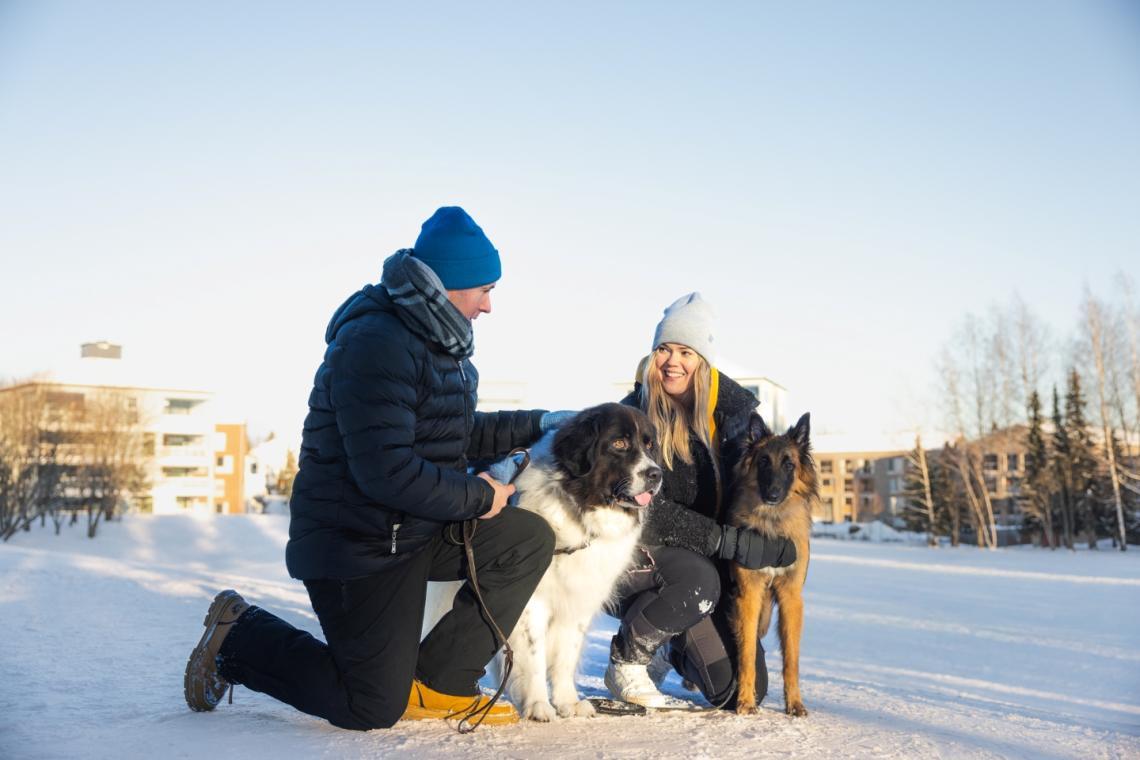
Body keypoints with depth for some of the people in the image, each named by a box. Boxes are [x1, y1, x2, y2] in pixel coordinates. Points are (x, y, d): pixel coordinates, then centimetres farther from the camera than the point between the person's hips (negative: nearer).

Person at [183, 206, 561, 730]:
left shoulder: (433, 341, 9)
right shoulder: (377, 344, -23)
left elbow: (460, 433, 21)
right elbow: (388, 472, -30)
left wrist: (538, 425, 10)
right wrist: (477, 497, -17)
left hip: (415, 531, 9)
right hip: (356, 544, -9)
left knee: (529, 539, -3)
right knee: (375, 708, -2)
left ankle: (435, 685, 5)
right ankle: (240, 637, 14)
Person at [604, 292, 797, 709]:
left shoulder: (725, 405, 0)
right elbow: (644, 512, -22)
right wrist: (728, 541, -29)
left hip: (708, 562, 5)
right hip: (630, 554, -5)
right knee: (699, 580, -38)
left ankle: (674, 650, 30)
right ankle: (625, 663, -9)